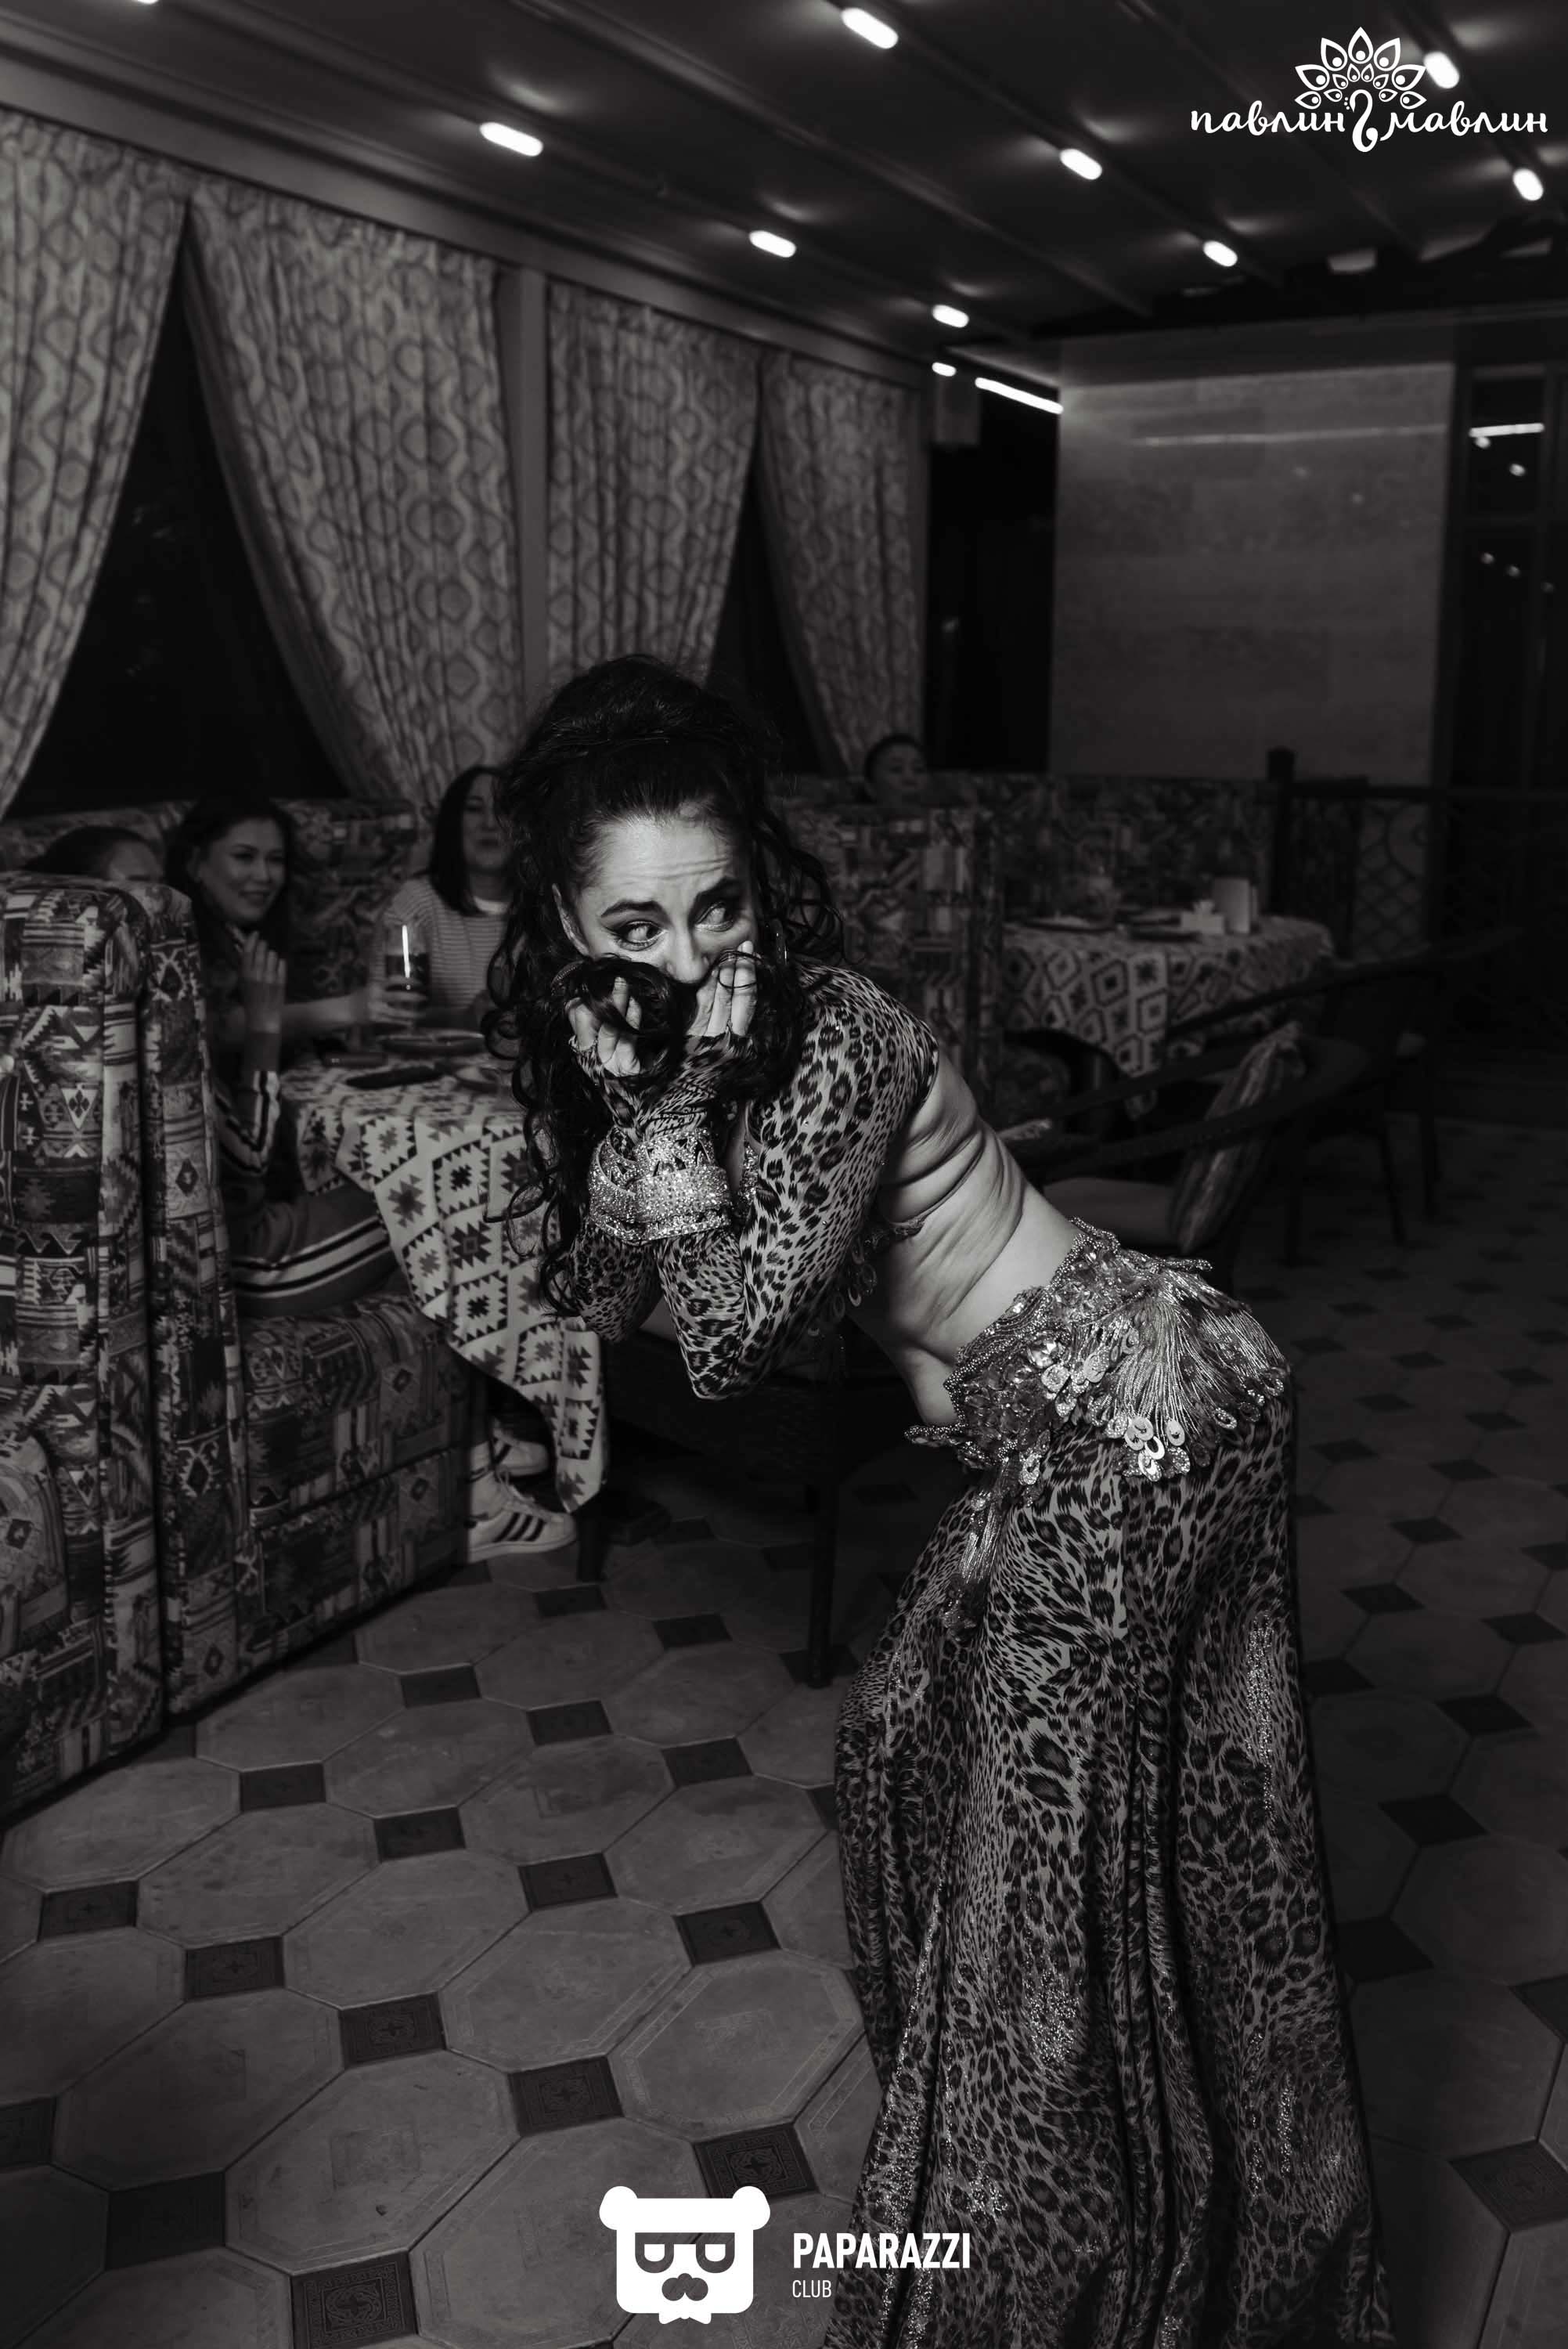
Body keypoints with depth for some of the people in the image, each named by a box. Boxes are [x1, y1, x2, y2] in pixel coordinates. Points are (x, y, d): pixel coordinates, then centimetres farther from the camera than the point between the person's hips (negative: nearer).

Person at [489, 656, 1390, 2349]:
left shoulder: (829, 1039, -23)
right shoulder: (638, 1033, 2)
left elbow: (734, 1340, -22)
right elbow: (598, 1297, 1)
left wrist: (661, 1104, -27)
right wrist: (634, 1098, -13)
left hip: (1132, 1428, -9)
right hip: (1064, 1432, 9)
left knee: (1071, 1837, 5)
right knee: (914, 1728, 22)